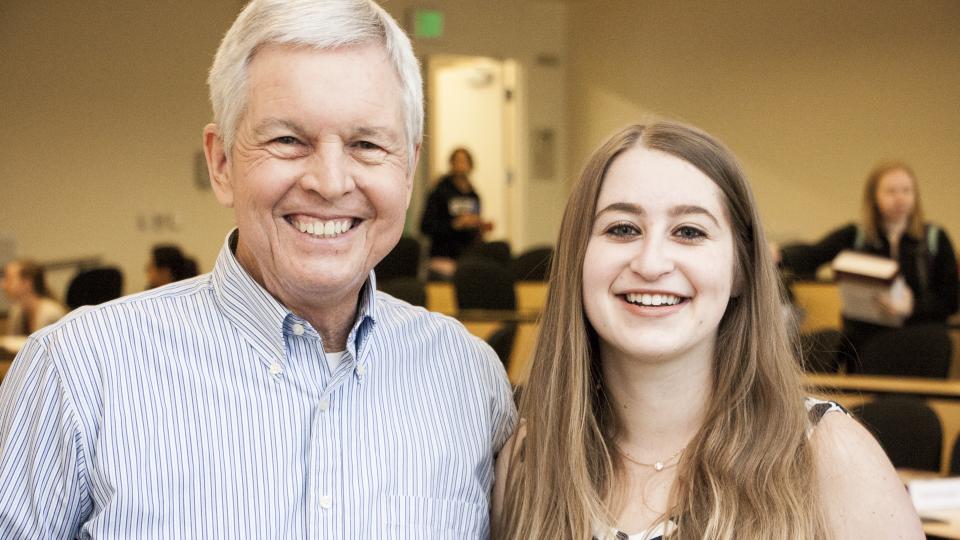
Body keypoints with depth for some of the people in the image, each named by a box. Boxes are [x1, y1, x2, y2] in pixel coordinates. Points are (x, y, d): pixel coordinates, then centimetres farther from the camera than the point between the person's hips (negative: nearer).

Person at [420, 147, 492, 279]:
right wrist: (456, 223, -17)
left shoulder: (474, 197, 14)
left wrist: (482, 228, 4)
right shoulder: (440, 192, -3)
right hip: (443, 259, -5)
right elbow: (426, 226, -10)